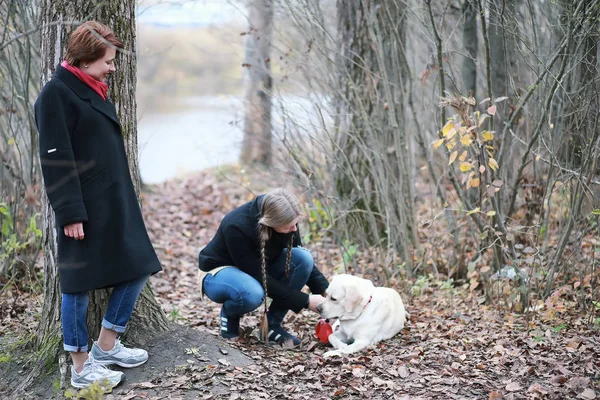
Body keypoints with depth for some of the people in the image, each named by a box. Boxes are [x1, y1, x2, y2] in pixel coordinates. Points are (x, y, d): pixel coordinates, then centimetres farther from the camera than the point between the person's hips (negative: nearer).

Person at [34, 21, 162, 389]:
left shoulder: (93, 91, 14)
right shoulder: (57, 94, -12)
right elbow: (56, 160, -17)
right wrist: (70, 213, -20)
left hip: (114, 202, 9)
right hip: (84, 208, -9)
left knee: (137, 269, 11)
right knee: (79, 282, 2)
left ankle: (107, 347, 25)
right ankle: (81, 366, 15)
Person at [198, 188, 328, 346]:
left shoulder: (286, 219, -19)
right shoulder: (236, 227, -36)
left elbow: (300, 259, -4)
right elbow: (259, 278, -30)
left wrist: (325, 290, -18)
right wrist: (304, 301, -29)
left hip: (260, 268, 6)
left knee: (303, 257, -23)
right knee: (251, 293, -41)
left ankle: (272, 324, -9)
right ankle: (229, 314, -4)